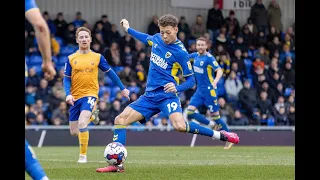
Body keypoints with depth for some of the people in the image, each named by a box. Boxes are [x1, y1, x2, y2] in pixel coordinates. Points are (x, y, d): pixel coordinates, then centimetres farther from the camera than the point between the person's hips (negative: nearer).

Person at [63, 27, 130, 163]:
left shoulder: (97, 57, 2)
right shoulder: (71, 58, 3)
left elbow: (110, 73, 12)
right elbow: (66, 79, 5)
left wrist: (122, 88, 15)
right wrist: (68, 94, -12)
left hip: (90, 94, -3)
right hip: (75, 97, 3)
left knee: (81, 123, -26)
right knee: (74, 132, 8)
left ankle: (83, 155, -13)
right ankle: (91, 117, 41)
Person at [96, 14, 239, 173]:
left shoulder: (180, 52, -13)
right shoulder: (157, 38, 5)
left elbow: (191, 80, -8)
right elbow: (147, 39, 32)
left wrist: (177, 88, -26)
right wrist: (128, 29, 38)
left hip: (167, 95, -7)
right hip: (149, 96, 7)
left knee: (180, 126, -32)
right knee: (120, 120, -4)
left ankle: (220, 136, -19)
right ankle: (117, 164, -2)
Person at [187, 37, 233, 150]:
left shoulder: (209, 58, -15)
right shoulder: (195, 56, 7)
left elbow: (219, 70, -25)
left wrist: (215, 81, -43)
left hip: (209, 90, -7)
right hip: (199, 90, 7)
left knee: (215, 115, -5)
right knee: (190, 112, -7)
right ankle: (211, 125, 10)